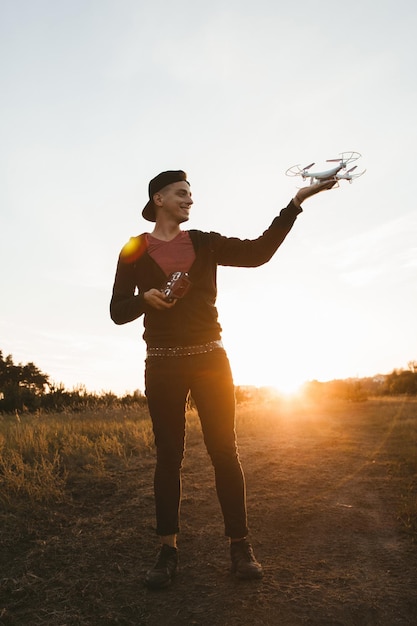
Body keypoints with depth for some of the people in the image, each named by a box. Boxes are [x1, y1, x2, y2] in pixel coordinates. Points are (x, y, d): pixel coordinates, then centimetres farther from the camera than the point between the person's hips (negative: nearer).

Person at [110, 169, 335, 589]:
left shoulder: (204, 243, 10)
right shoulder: (135, 251, 6)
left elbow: (258, 252, 0)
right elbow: (119, 312, 4)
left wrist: (296, 202, -3)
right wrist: (145, 297, -18)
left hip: (209, 358, 1)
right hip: (162, 364, -1)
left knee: (224, 451, -1)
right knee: (168, 456, 3)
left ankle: (239, 545, 10)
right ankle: (168, 550, 14)